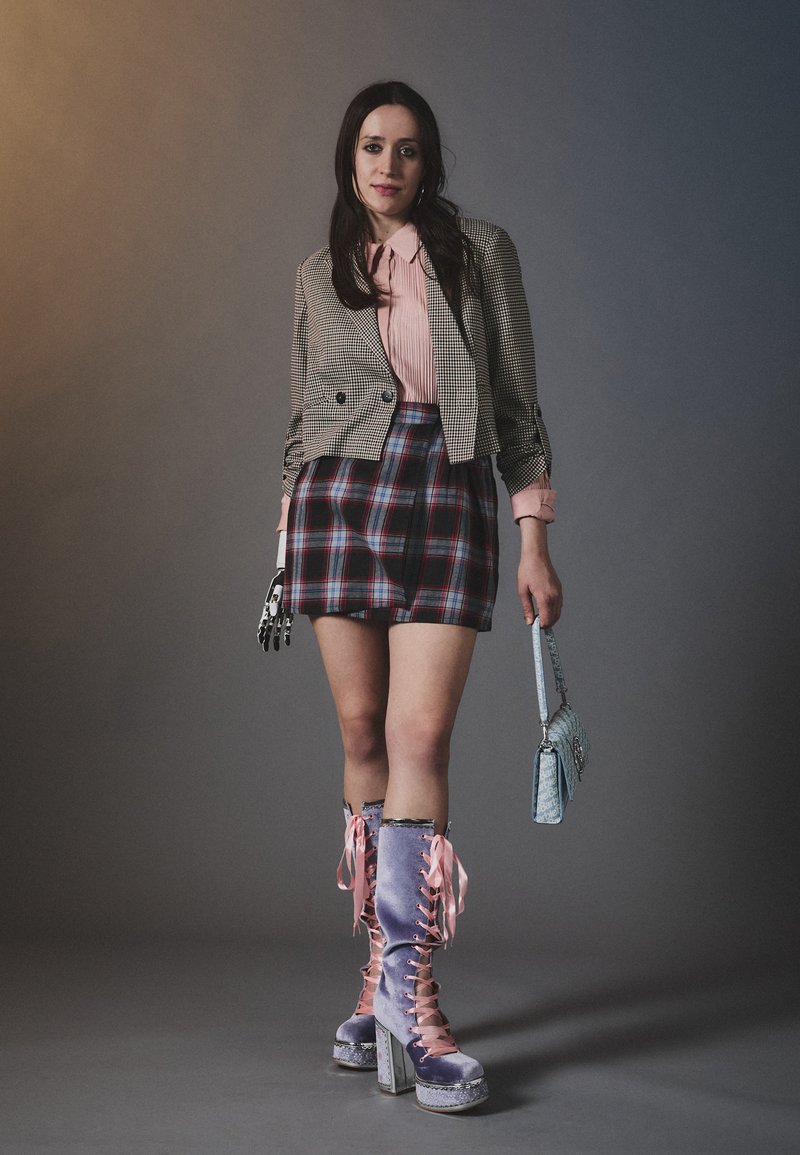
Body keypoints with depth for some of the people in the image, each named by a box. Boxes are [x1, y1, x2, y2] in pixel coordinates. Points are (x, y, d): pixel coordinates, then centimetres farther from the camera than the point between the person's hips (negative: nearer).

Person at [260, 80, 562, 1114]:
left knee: (419, 736, -13)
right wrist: (285, 549, 14)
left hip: (447, 496, -2)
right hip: (340, 494, 2)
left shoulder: (481, 252, 7)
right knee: (363, 734, 1)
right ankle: (386, 966, 10)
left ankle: (405, 981, -10)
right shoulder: (319, 276, 14)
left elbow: (517, 401, 5)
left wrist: (534, 545, 0)